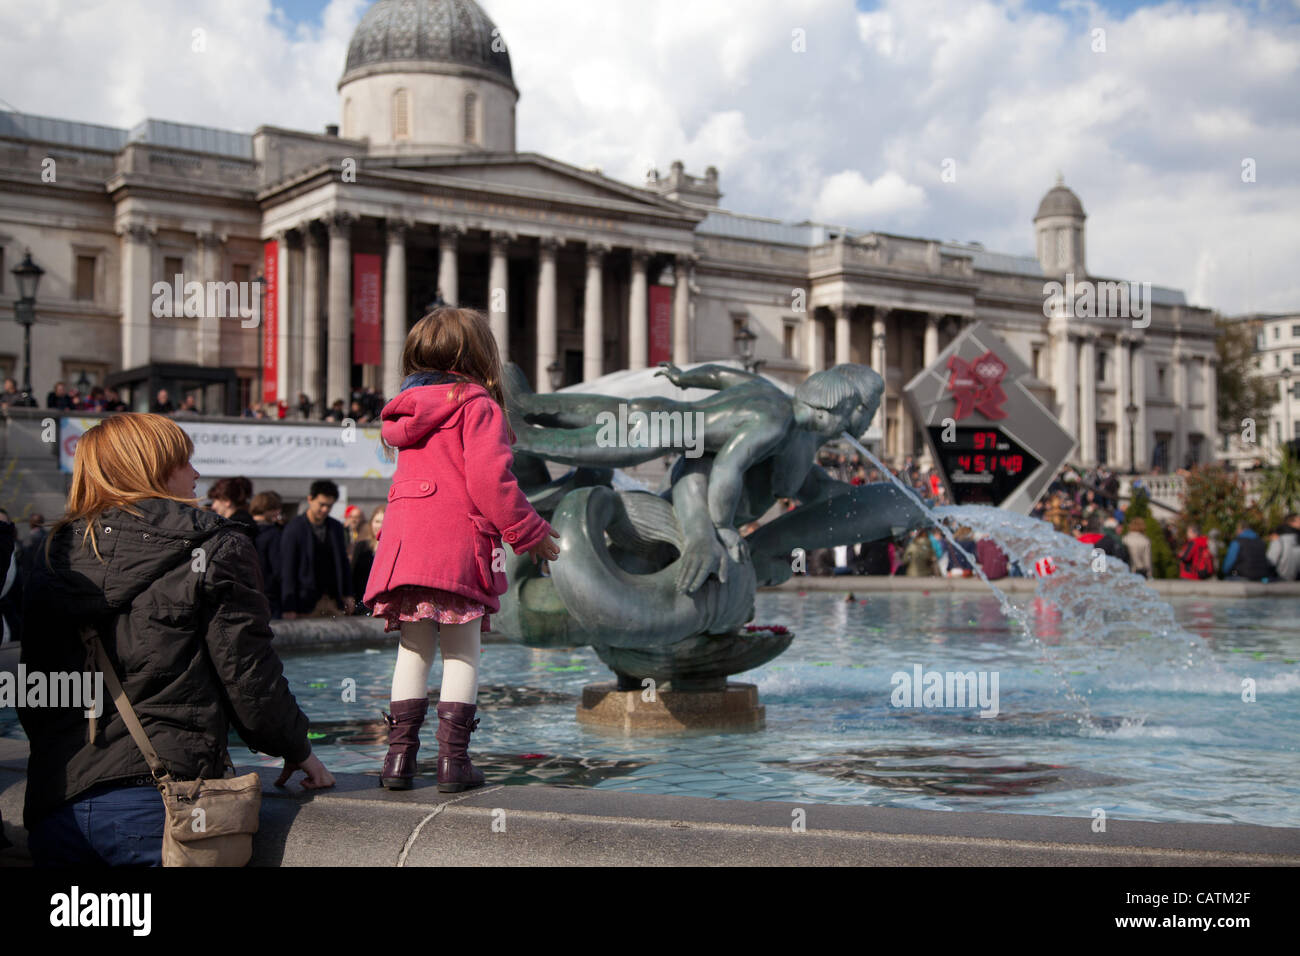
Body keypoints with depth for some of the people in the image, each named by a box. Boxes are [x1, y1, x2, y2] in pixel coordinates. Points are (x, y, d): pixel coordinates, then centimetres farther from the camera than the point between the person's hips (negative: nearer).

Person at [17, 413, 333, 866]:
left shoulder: (54, 555, 14)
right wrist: (296, 748, 12)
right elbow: (248, 675, -3)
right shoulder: (214, 549, -1)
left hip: (55, 800, 5)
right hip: (156, 800, -5)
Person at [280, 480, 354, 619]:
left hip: (334, 602, 4)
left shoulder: (336, 528, 11)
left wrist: (347, 594, 13)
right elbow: (287, 570, -5)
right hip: (307, 603, -4)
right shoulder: (293, 529, -3)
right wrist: (288, 608, -9)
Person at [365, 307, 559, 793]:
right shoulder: (478, 406, -4)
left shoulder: (410, 410, 18)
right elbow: (489, 482, -12)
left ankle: (400, 753, 10)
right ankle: (453, 759, 1)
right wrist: (530, 531, -3)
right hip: (457, 543, -6)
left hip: (404, 542, 6)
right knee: (462, 653, 2)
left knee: (413, 650, 13)